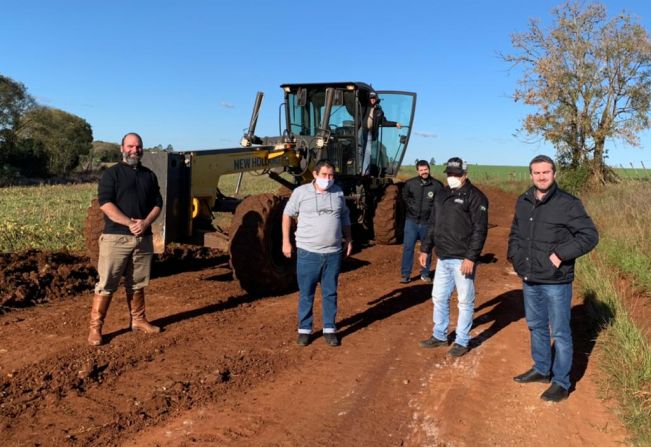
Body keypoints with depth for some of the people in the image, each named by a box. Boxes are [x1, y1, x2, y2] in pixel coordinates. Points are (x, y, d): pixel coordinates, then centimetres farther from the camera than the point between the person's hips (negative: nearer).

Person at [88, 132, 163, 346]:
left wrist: (145, 223, -9)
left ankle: (138, 320, 27)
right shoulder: (111, 173, 0)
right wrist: (129, 223, -19)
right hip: (116, 237, -4)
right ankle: (95, 327, 5)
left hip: (143, 238, 5)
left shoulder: (149, 175, 14)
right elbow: (105, 204, -11)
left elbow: (157, 203, 9)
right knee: (106, 284, -3)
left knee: (137, 284, 15)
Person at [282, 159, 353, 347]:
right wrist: (286, 241, -2)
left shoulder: (338, 192, 5)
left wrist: (349, 239, 10)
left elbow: (344, 216, 17)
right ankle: (304, 329, 20)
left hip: (333, 253, 3)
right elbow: (287, 214, 2)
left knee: (330, 293, 11)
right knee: (306, 294, 7)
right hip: (308, 252, -2)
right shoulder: (301, 192, -5)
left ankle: (329, 329, 22)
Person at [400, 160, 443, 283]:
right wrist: (411, 206, 6)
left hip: (428, 222, 0)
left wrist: (431, 208, -6)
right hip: (412, 220, 0)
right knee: (408, 247, -4)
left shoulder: (437, 185, -7)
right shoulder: (410, 183, -3)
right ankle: (405, 274, 3)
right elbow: (405, 197, 15)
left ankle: (425, 274, 25)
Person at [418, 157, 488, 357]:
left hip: (462, 259, -7)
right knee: (439, 297, 15)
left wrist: (471, 258, -20)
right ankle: (439, 335, 30)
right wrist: (425, 249, 15)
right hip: (442, 258, 7)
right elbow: (433, 225, 19)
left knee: (465, 301, 4)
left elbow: (480, 230, -14)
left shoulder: (475, 196, -9)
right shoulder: (442, 195, 14)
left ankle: (462, 342, 17)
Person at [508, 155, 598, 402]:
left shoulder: (568, 203, -12)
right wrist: (515, 256, 7)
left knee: (560, 333, 5)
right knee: (536, 327, 20)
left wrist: (561, 254, -18)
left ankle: (561, 383, 19)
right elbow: (515, 233, 20)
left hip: (556, 282, -6)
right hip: (529, 280, 6)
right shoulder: (523, 202, 6)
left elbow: (590, 235, -12)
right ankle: (541, 369, 38)